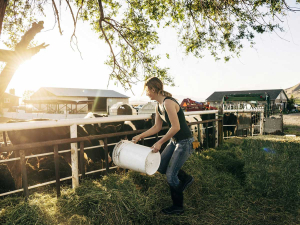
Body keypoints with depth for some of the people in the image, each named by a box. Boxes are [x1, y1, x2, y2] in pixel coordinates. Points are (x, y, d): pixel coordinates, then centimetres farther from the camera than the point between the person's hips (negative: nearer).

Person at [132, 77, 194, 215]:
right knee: (161, 167, 14)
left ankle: (178, 207, 22)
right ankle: (186, 179, 35)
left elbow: (176, 127, -28)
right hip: (175, 141, 9)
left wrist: (159, 143, -22)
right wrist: (140, 136, 8)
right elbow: (157, 127, 12)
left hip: (184, 142, -9)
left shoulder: (168, 103, -24)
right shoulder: (158, 106, 5)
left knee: (171, 175, 0)